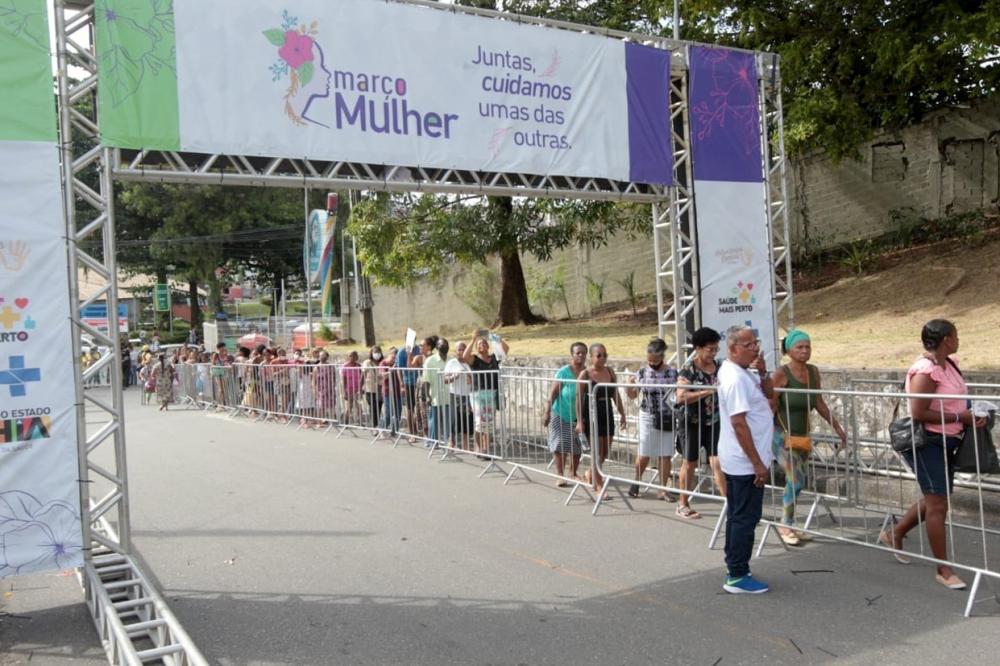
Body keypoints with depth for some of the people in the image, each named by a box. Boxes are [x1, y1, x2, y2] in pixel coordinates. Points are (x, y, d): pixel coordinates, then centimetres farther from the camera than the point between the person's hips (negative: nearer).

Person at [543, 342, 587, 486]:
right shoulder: (564, 371, -12)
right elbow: (553, 393, -11)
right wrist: (547, 412, -15)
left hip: (579, 416, 3)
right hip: (561, 414, -3)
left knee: (576, 447, 10)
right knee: (560, 445, -2)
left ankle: (573, 473, 28)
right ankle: (560, 475, 10)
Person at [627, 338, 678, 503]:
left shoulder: (672, 372, -4)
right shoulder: (642, 372, -1)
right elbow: (632, 395, 5)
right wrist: (628, 385, -15)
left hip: (667, 419, 0)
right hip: (647, 418, 0)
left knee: (664, 455, 4)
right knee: (644, 455, 6)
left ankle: (662, 489, 16)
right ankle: (636, 482, 29)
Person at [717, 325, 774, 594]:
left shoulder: (742, 372, 10)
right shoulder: (736, 378, -21)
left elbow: (768, 393, 17)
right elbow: (739, 423, -24)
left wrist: (762, 372, -2)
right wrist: (757, 463, -22)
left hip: (737, 460, 10)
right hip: (745, 462, -10)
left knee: (738, 516, 15)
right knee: (745, 518, -2)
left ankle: (735, 571, 24)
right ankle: (738, 577, 5)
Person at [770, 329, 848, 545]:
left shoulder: (813, 371, 4)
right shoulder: (781, 374, -15)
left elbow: (819, 403, 13)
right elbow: (771, 407, -13)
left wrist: (837, 427, 14)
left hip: (802, 434, 6)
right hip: (782, 433, -6)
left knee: (796, 481, 9)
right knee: (796, 480, -14)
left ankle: (789, 525, 24)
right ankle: (785, 525, 4)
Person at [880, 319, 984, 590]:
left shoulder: (951, 363, 6)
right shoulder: (925, 370, -21)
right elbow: (918, 414, -24)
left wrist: (972, 415, 3)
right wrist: (959, 417, -18)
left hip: (946, 442, 9)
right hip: (926, 442, -9)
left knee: (935, 499, 19)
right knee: (938, 504, -3)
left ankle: (894, 535, 37)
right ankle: (944, 570, 7)